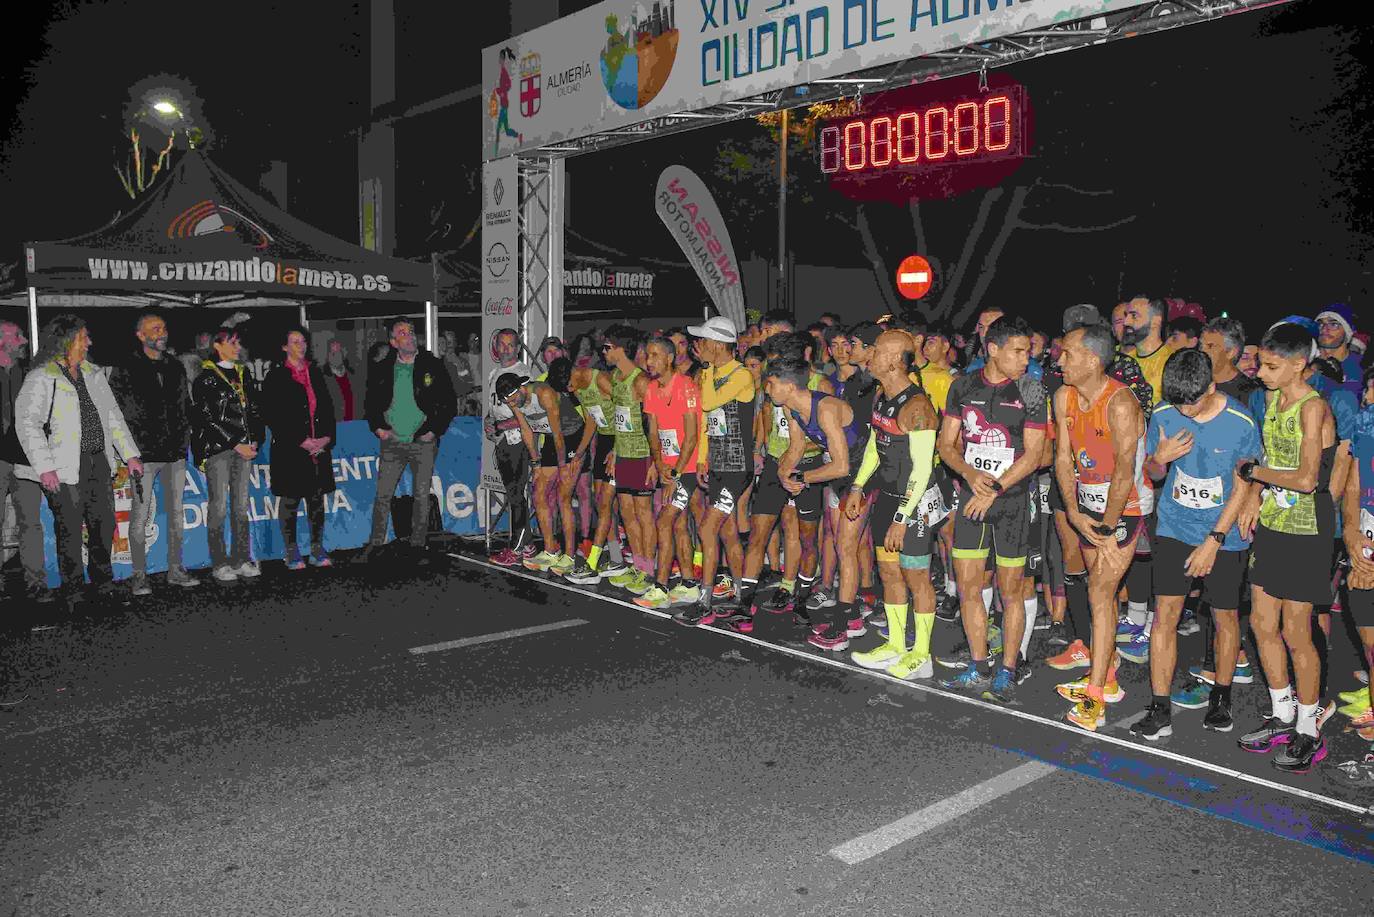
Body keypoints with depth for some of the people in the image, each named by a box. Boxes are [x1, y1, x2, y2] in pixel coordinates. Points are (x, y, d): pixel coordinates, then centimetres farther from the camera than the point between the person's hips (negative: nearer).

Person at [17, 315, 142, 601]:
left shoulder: (93, 373, 14)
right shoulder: (41, 379, -6)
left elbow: (113, 415, 17)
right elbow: (27, 424, -10)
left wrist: (130, 454, 11)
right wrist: (44, 467, -18)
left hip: (99, 462, 6)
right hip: (65, 468, -6)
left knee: (104, 524, 10)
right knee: (70, 529, 1)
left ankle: (103, 581, 26)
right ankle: (74, 589, 12)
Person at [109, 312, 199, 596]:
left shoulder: (176, 367, 14)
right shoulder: (125, 370, -2)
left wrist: (183, 442, 10)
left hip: (175, 455, 5)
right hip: (144, 456, -5)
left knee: (176, 513, 9)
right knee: (140, 516, -3)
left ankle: (175, 570, 18)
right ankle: (139, 576, 6)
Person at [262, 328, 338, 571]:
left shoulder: (315, 373, 13)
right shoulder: (276, 376, -2)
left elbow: (328, 408, 14)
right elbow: (272, 416, -8)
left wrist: (327, 437, -2)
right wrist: (300, 441, -14)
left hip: (319, 447, 5)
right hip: (290, 449, -5)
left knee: (317, 498, 7)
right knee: (290, 500, 1)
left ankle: (317, 550, 15)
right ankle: (292, 553, 9)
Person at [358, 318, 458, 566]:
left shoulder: (432, 366, 0)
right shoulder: (382, 369, 5)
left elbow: (449, 404, 2)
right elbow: (370, 403, 16)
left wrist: (434, 431, -6)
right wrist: (378, 428, 2)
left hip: (423, 443, -1)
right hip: (392, 443, 1)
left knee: (422, 497, 5)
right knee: (382, 495, 3)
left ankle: (418, 545, 16)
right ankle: (374, 543, 16)